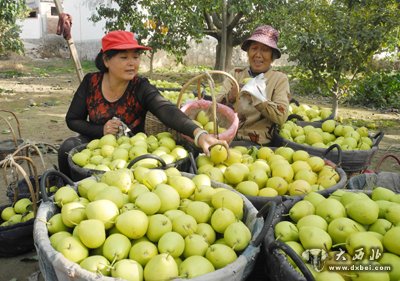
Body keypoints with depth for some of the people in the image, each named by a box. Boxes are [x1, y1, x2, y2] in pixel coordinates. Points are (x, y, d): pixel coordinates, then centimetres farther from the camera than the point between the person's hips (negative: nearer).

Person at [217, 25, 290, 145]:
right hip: (227, 136, 3)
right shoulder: (236, 73, 9)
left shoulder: (280, 79, 2)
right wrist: (230, 97, -21)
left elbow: (281, 117, -11)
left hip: (256, 143, -3)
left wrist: (257, 96, -24)